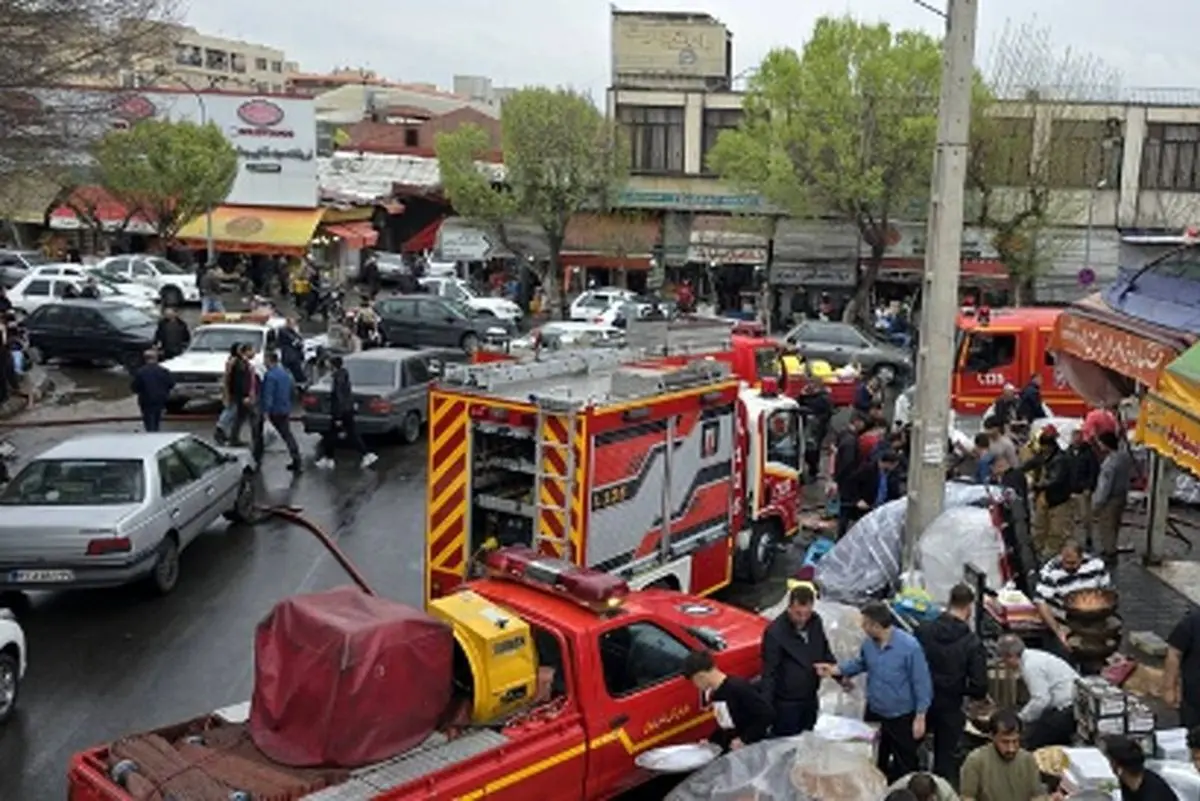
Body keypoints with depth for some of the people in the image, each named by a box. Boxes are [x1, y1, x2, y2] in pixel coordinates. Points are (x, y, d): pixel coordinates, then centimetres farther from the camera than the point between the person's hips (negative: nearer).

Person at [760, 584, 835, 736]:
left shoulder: (816, 622, -5)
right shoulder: (775, 632, -25)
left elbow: (825, 651, 13)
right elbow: (769, 673, -21)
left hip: (810, 698, 7)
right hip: (786, 703, -6)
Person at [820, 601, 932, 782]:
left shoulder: (910, 646, -25)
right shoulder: (868, 643, -6)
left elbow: (921, 683, -18)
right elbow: (860, 663, 15)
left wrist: (920, 717, -16)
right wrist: (836, 669, 1)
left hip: (902, 718, -6)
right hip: (874, 713, 6)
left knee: (904, 767, 9)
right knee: (874, 762, 21)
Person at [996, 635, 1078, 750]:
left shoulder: (1030, 665, -16)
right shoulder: (1032, 656, 12)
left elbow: (1041, 700, -20)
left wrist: (1019, 718, -9)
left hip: (1068, 711, -10)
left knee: (1027, 742, -11)